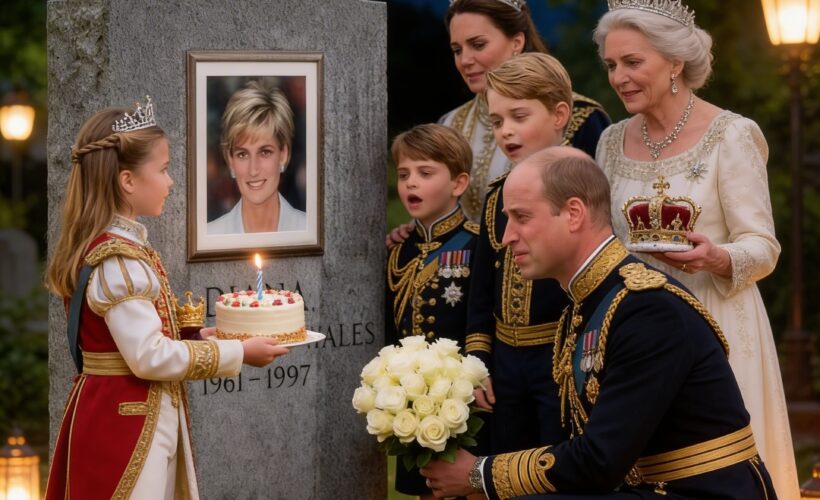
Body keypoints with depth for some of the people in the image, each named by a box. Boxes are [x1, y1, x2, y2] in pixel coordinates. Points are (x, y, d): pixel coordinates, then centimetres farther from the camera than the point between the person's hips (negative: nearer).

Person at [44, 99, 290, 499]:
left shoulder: (112, 245, 10)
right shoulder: (119, 260, -20)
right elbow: (150, 357, -23)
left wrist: (196, 336, 8)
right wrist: (237, 353, -15)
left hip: (119, 414, 10)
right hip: (127, 423, -10)